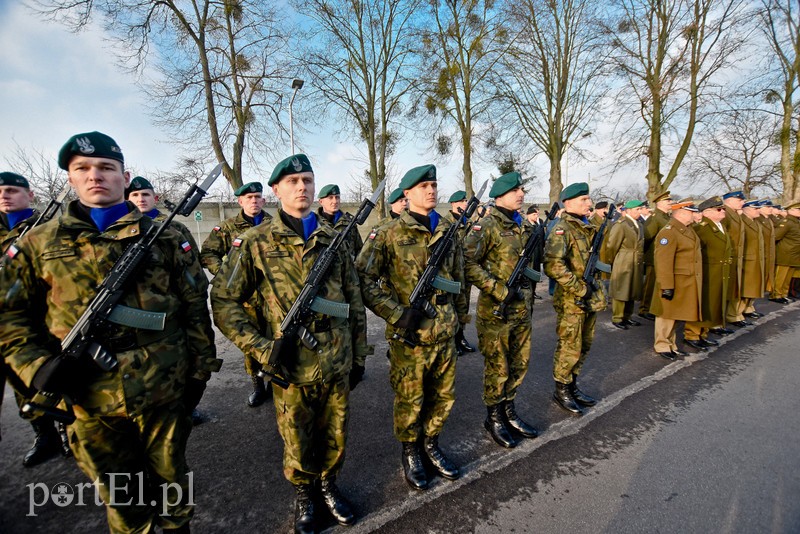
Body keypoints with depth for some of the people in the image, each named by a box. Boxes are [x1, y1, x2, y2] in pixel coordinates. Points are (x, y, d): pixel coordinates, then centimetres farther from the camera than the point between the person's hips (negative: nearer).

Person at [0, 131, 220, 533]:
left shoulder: (163, 236, -1)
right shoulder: (39, 243, 2)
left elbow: (195, 304, -1)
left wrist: (200, 367, -2)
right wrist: (37, 364, -9)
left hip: (164, 391, -1)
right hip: (88, 398, 1)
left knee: (170, 478, 19)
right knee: (119, 498, 21)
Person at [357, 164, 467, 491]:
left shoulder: (449, 233, 7)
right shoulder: (389, 234, -10)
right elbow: (363, 280, -12)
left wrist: (460, 319, 18)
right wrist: (396, 314, -18)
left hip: (445, 334, 5)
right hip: (409, 337, -5)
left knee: (444, 396, 18)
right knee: (410, 401, 12)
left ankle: (431, 444, 43)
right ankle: (410, 452, 37)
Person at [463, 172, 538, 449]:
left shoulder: (526, 226, 11)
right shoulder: (487, 226, -13)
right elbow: (468, 263, -21)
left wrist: (529, 297, 18)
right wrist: (499, 290, -22)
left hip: (522, 309, 7)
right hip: (496, 311, -7)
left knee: (519, 365, 17)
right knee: (497, 368, 7)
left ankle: (508, 412, 36)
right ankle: (494, 418, 27)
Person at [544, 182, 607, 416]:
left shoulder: (588, 228, 14)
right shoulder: (562, 230, -15)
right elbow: (553, 265, -27)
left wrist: (597, 290, 14)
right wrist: (579, 290, -21)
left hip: (590, 299, 9)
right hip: (571, 302, -9)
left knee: (584, 346, 17)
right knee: (569, 348, 1)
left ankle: (572, 386, 32)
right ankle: (561, 391, 18)